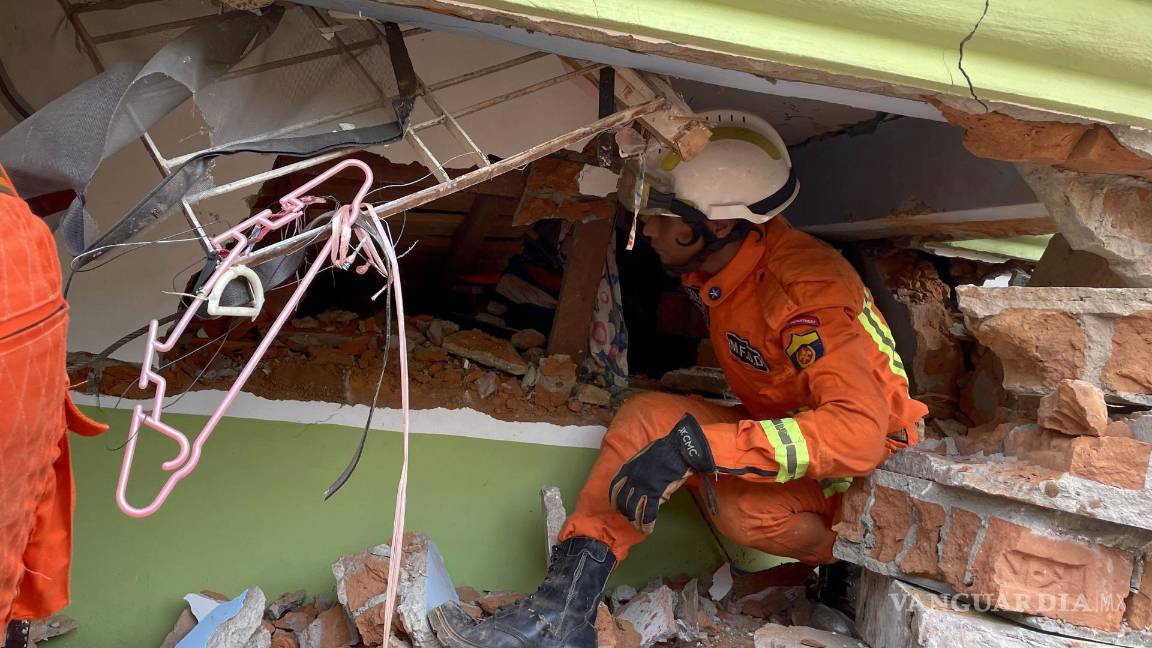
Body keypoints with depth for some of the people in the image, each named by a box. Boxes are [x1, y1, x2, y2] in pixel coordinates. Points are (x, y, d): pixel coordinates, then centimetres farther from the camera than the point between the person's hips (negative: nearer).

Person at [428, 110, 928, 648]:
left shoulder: (808, 291, -30)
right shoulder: (716, 264, -6)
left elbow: (859, 432, -40)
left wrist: (694, 444, -44)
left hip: (871, 472, -7)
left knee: (741, 503, -35)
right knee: (645, 418, -14)